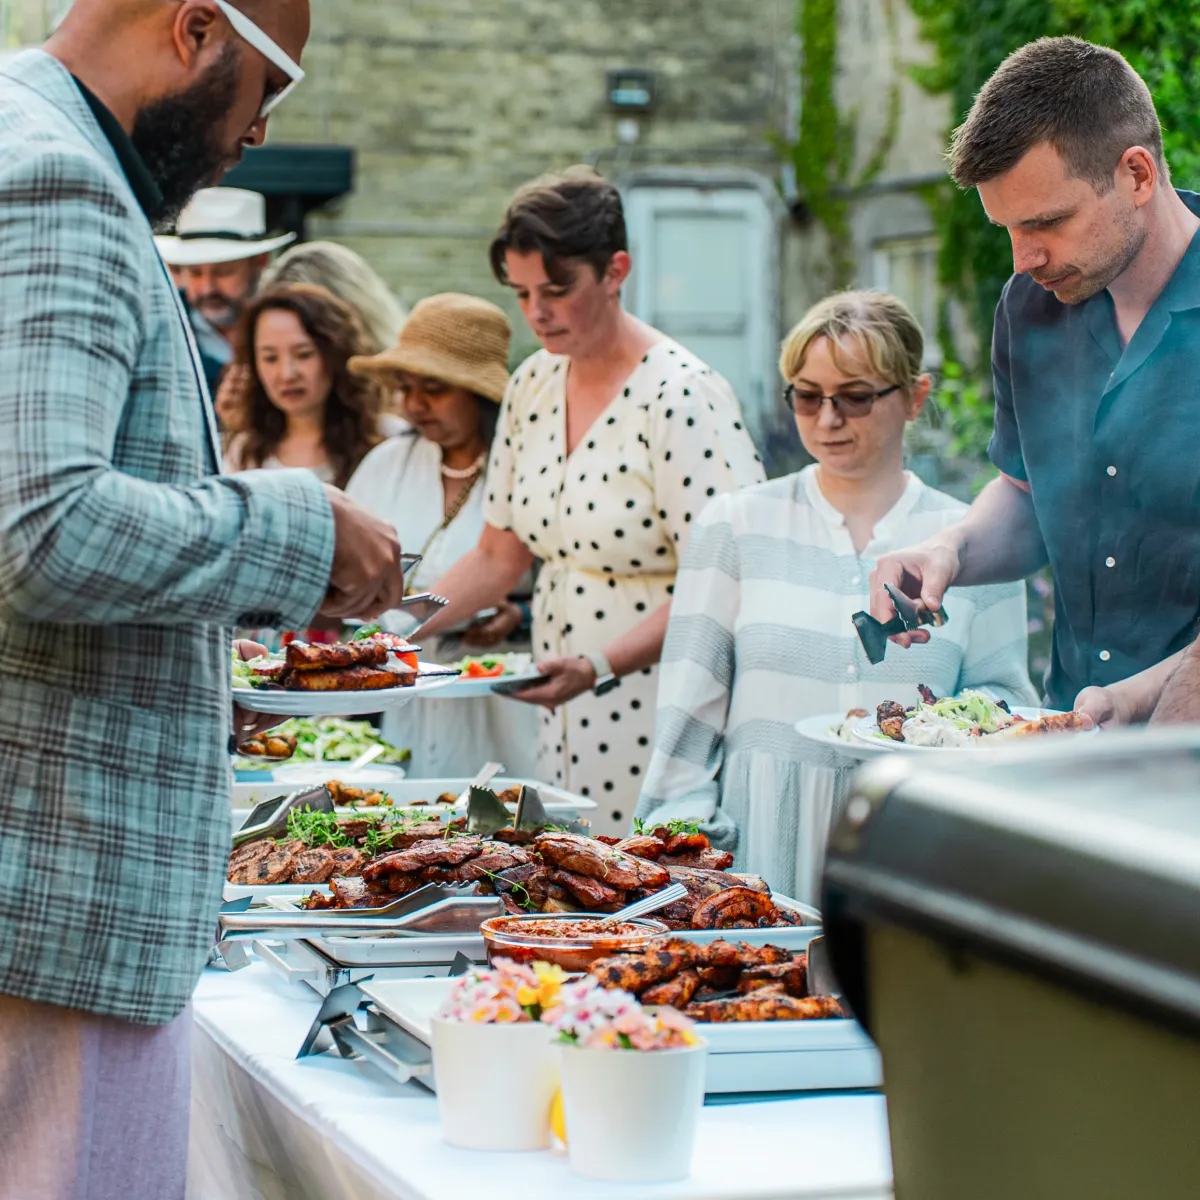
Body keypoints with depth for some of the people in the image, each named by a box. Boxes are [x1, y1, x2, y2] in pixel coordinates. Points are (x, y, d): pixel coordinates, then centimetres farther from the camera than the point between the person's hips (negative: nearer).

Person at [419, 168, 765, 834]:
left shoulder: (681, 393, -14)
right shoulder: (533, 386, 9)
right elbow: (500, 556, 16)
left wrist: (600, 666, -30)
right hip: (567, 725, 6)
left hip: (664, 725, -6)